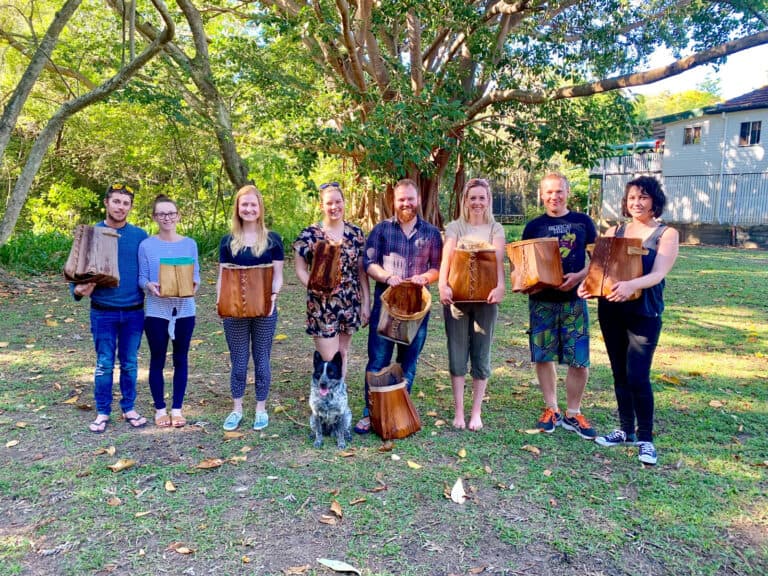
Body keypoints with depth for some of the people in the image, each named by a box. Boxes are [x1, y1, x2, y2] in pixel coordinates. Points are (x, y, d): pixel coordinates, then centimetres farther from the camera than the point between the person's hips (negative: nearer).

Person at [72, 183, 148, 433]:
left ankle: (129, 408, 23)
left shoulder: (140, 235, 1)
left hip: (134, 311, 1)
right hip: (103, 312, -1)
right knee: (104, 363, 6)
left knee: (130, 363, 11)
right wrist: (79, 289, -16)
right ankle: (103, 412, 18)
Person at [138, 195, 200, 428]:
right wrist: (150, 286, -23)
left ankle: (177, 408, 23)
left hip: (184, 310, 2)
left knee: (181, 359, 10)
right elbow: (141, 278, -2)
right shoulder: (146, 245, -3)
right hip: (157, 311, -1)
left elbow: (195, 274, 3)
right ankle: (160, 409, 23)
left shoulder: (189, 244, 2)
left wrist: (194, 284, -19)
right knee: (158, 359, 8)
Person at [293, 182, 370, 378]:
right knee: (329, 357, -5)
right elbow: (301, 269, -1)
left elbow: (362, 271, 6)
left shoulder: (356, 233, 4)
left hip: (350, 304, 3)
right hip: (322, 305, -3)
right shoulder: (309, 234, -5)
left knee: (343, 353, 13)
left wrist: (366, 302, 3)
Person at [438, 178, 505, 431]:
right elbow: (447, 257, -7)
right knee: (457, 355, 3)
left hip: (485, 298, 0)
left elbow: (499, 259, -8)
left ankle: (476, 412, 16)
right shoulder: (455, 227, 7)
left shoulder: (496, 229, 8)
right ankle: (458, 411, 15)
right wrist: (442, 284, -24)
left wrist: (500, 286, -26)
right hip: (456, 297, 0)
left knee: (481, 356, 5)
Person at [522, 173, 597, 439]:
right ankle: (551, 409, 22)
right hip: (542, 300, 1)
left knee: (579, 359, -1)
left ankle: (572, 414, 16)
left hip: (574, 299, 0)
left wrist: (579, 276, -13)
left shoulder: (583, 222, 4)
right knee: (543, 356, 6)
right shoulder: (534, 226, 5)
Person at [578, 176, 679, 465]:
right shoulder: (614, 231, 9)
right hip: (611, 311, 4)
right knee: (619, 374, 12)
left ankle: (646, 438, 9)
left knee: (637, 376, -8)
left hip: (644, 313, -4)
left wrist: (631, 285, -36)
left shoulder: (667, 234, -2)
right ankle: (626, 430, 26)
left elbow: (658, 274, -16)